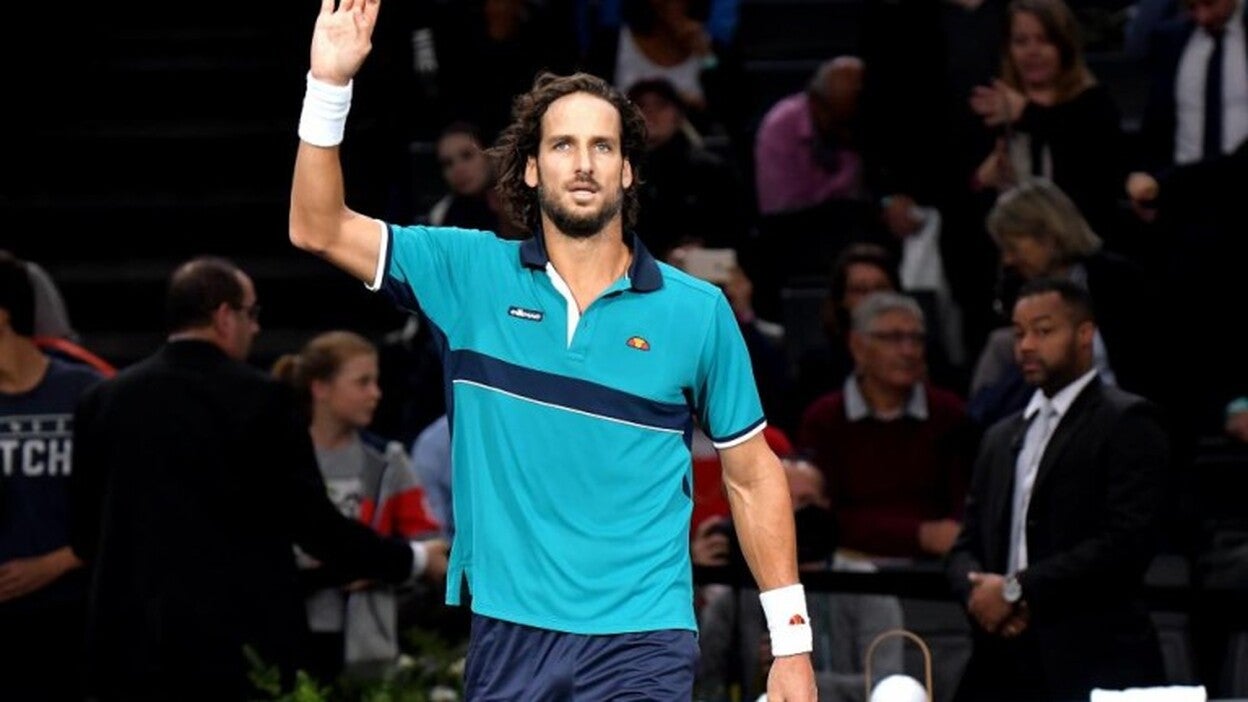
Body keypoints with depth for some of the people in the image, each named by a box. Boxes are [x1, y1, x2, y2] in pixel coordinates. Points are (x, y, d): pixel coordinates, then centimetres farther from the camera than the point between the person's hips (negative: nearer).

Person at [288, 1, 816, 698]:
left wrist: (792, 646, 4)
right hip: (508, 639, 2)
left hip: (642, 644, -1)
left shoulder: (698, 310, 3)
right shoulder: (471, 274, 5)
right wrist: (329, 86, -11)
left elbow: (753, 476, 8)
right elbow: (319, 229, 2)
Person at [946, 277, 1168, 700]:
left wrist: (1017, 590, -12)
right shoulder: (1002, 437, 24)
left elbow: (1128, 542, -12)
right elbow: (967, 547, 22)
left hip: (1093, 666, -6)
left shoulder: (1127, 422, 0)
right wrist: (979, 590, -4)